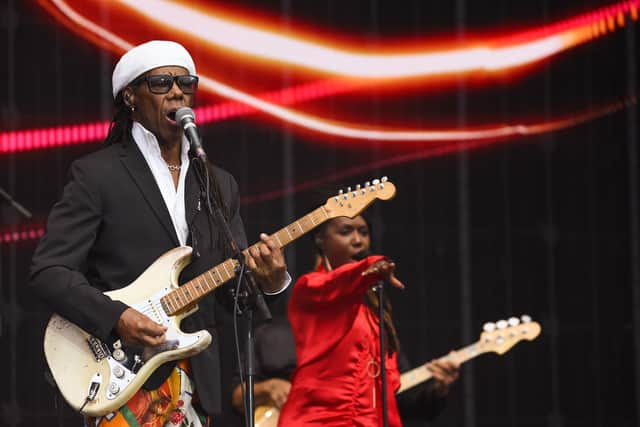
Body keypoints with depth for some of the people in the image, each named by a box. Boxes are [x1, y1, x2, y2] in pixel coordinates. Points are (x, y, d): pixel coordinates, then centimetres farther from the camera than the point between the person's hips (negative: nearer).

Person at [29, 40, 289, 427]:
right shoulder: (97, 174, -1)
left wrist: (268, 280, -9)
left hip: (197, 380, 5)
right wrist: (116, 318, -20)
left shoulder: (219, 186, 16)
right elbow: (49, 270, -7)